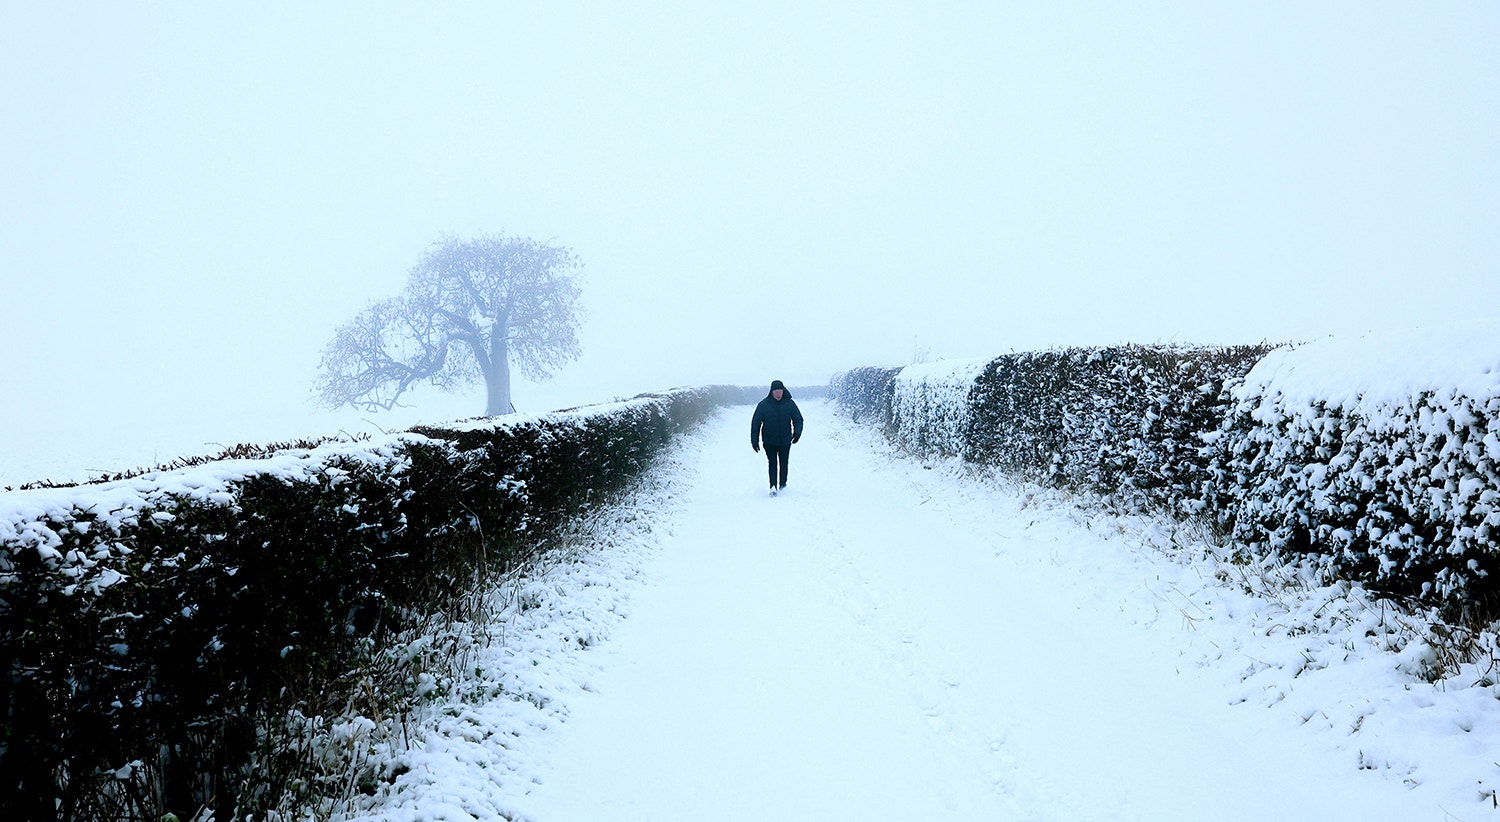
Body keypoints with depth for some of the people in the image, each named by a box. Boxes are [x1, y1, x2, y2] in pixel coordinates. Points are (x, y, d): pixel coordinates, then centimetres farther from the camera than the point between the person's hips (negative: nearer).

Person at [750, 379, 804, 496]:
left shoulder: (789, 404, -2)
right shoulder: (763, 405, -6)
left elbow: (798, 419, 4)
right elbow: (755, 423, 0)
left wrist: (797, 432, -15)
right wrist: (754, 440, -2)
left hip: (785, 441, 2)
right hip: (769, 441, -2)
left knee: (783, 464, 9)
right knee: (772, 463, -12)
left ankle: (783, 485, 23)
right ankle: (773, 487, -18)